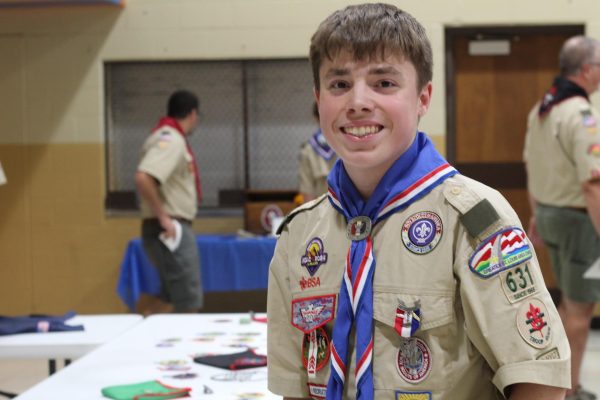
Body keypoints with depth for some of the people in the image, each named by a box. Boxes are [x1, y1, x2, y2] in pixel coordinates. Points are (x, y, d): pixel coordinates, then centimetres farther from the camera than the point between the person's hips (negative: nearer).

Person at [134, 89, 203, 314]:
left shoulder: (170, 138, 14)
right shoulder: (171, 141, -15)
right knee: (189, 304, -6)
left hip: (175, 229, 10)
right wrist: (162, 217, -23)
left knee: (171, 300, 17)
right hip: (170, 229, -10)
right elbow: (143, 178, -30)